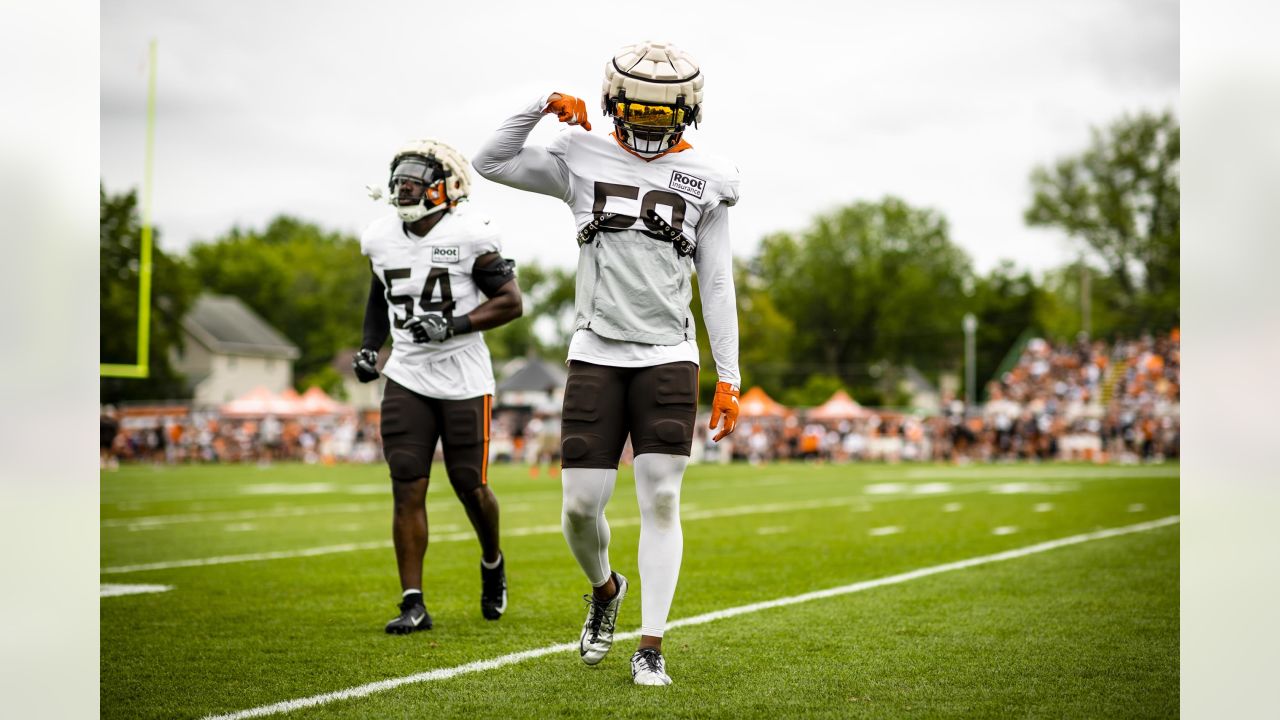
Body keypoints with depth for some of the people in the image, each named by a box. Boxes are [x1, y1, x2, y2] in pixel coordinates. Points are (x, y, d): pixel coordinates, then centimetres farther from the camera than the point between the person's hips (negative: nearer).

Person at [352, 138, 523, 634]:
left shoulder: (468, 236, -12)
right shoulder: (381, 239, 4)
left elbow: (511, 301, -10)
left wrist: (453, 324, -20)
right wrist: (368, 347, 8)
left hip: (464, 381, -4)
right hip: (407, 379, 4)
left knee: (471, 487, 4)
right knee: (407, 490, -4)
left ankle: (492, 564, 36)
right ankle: (413, 605, 0)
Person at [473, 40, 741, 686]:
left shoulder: (703, 179, 4)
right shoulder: (581, 159, 6)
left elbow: (717, 287, 6)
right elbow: (489, 163, 9)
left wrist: (728, 377, 1)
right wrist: (541, 106, -1)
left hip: (668, 357, -1)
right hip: (596, 354, 1)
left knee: (661, 500, -6)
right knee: (580, 505, -2)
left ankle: (651, 647, 2)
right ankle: (604, 589, 30)